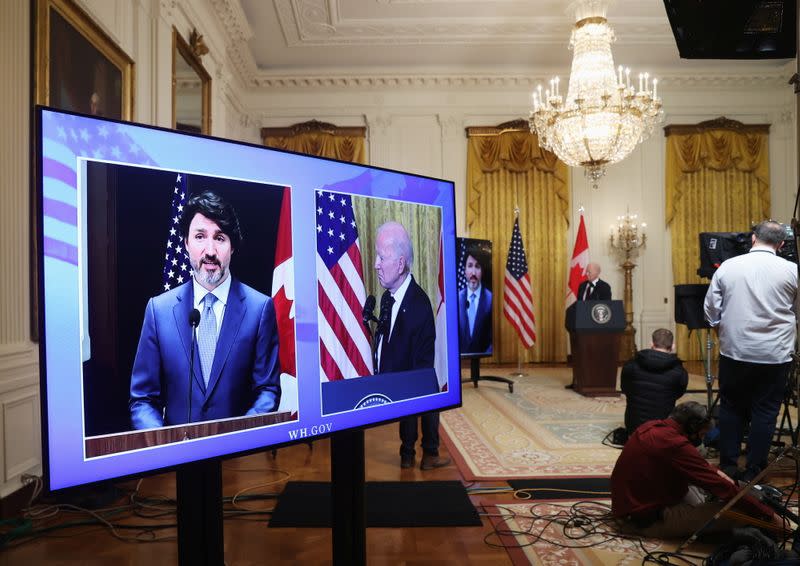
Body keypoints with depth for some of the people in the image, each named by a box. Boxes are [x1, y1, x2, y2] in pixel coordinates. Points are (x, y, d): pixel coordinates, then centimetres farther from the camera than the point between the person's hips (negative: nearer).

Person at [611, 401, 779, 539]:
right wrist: (769, 515, -11)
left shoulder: (651, 427, 3)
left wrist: (715, 471, 15)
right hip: (645, 519, -10)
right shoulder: (675, 445, -24)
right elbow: (724, 489, -20)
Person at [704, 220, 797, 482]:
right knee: (765, 412, 7)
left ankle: (728, 465, 18)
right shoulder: (791, 270, -5)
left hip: (734, 352, 1)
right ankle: (753, 472, 12)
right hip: (774, 354, -1)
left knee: (731, 408, 12)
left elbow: (711, 309, 2)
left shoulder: (727, 266, -2)